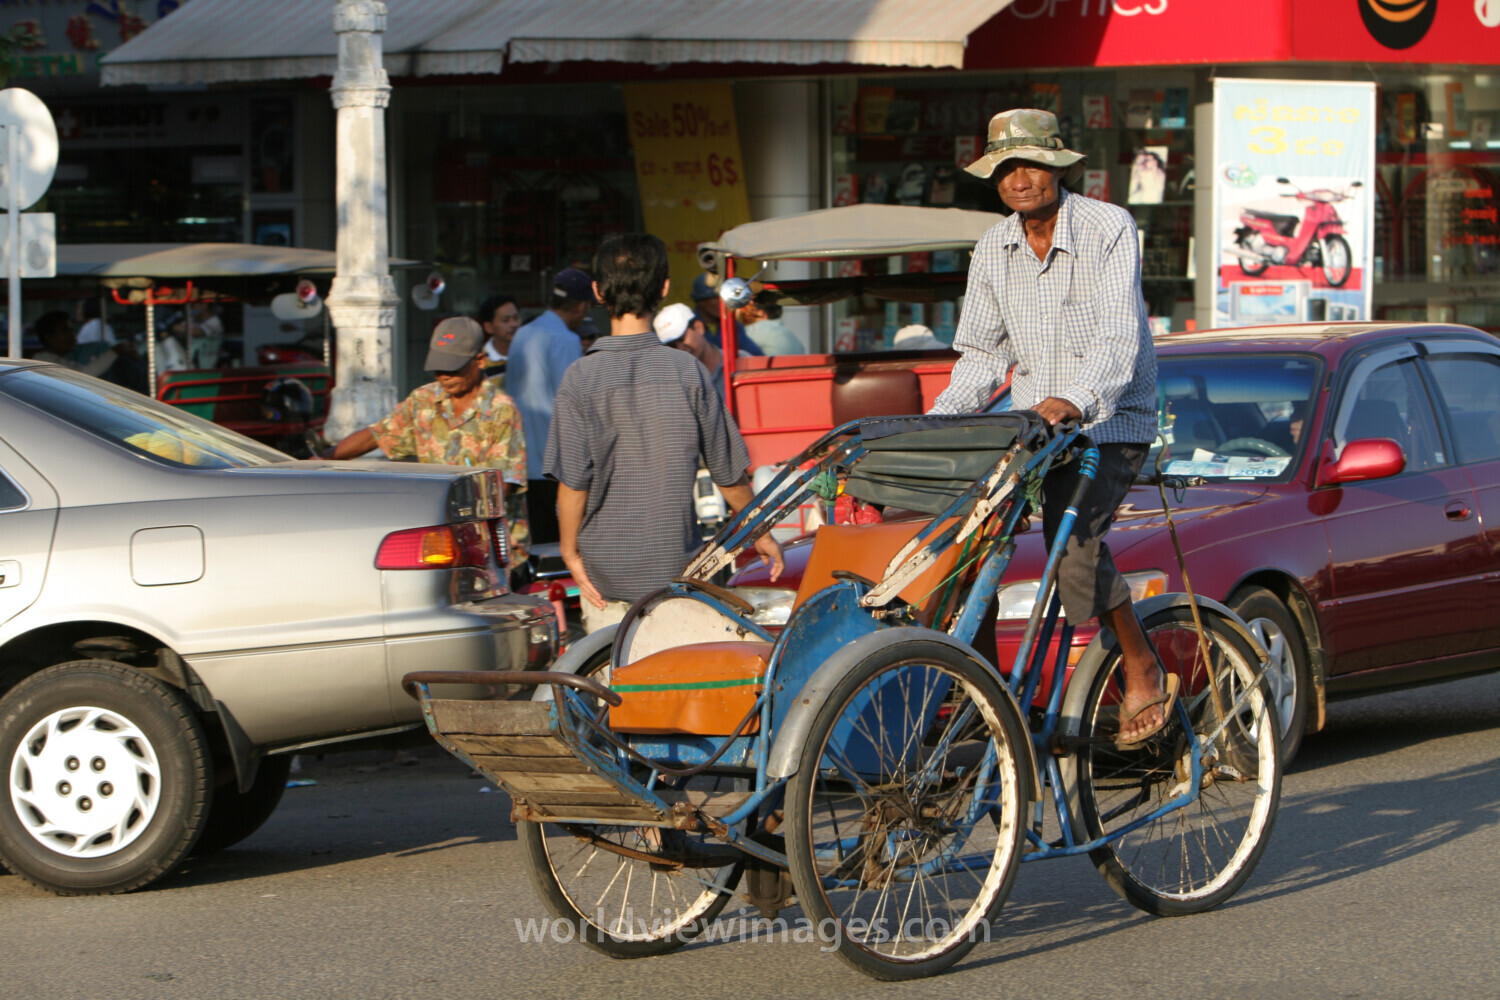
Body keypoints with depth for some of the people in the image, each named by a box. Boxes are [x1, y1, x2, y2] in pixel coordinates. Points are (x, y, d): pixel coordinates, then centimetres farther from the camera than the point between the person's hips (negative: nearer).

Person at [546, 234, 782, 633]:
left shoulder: (581, 379, -9)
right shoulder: (689, 371, -4)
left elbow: (572, 480, -11)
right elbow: (729, 472, 2)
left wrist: (570, 551, 2)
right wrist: (761, 534, 15)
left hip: (604, 570, -1)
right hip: (674, 567, 1)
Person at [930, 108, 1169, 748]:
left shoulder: (1109, 230, -10)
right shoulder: (993, 251, 7)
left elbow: (1118, 336, -21)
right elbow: (982, 354, 11)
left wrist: (1074, 399, -38)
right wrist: (937, 420, -5)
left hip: (1110, 423, -6)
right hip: (1031, 424, 6)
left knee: (1072, 535, -26)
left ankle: (1144, 671, -8)